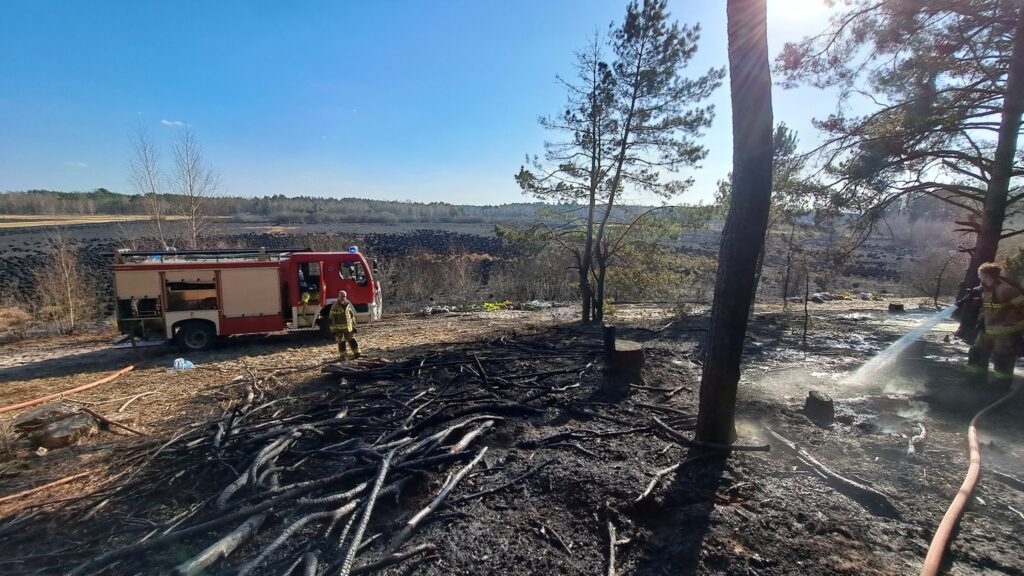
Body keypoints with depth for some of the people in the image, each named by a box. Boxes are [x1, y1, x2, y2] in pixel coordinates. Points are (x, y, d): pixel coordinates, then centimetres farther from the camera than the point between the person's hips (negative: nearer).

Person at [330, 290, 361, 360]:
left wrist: (354, 326, 14)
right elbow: (332, 319, -9)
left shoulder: (348, 305, 6)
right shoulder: (335, 306, -9)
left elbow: (352, 316, 15)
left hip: (349, 328, 4)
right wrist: (333, 330, -11)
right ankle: (343, 356, 14)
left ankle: (357, 353, 17)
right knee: (341, 342, 4)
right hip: (339, 329, -4)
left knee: (352, 341, 10)